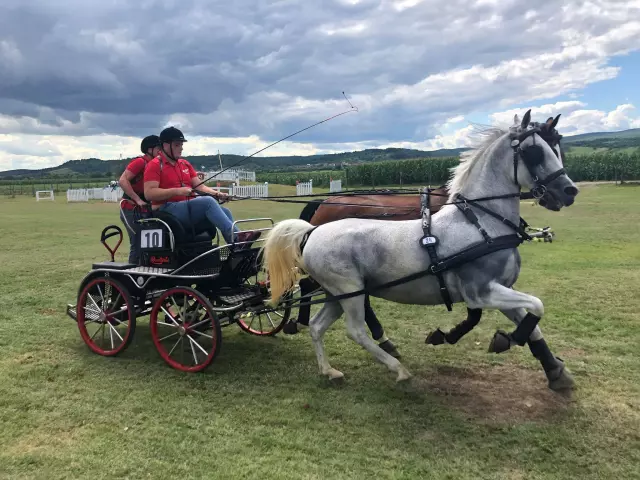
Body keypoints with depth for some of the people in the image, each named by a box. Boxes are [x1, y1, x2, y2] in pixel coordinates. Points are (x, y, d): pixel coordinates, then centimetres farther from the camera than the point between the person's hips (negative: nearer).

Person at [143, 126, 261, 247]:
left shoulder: (185, 164, 20)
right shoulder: (155, 165, -3)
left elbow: (199, 186, 14)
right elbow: (148, 193, -14)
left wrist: (216, 193, -6)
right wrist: (176, 191, -24)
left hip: (188, 207, 8)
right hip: (167, 211, -8)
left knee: (225, 211, -11)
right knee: (208, 201, -28)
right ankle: (237, 237, -37)